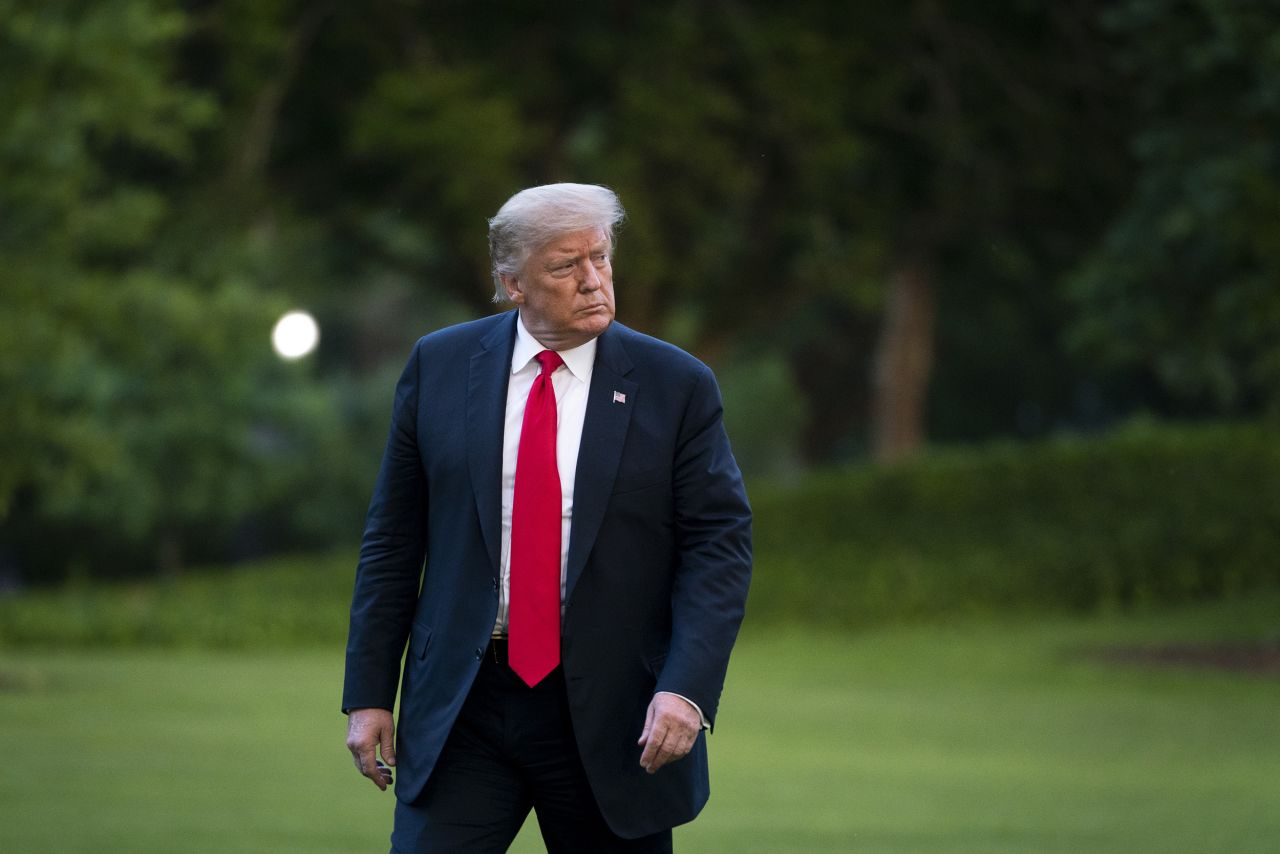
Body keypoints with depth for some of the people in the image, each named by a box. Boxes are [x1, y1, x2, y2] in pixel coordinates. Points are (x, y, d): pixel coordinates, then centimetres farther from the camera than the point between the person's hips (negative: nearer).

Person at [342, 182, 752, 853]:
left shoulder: (675, 386, -1)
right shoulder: (440, 366, 4)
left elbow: (719, 544, -4)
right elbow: (393, 540, 7)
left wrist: (687, 689, -17)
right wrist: (369, 693, 3)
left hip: (612, 716, 0)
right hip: (463, 707, 0)